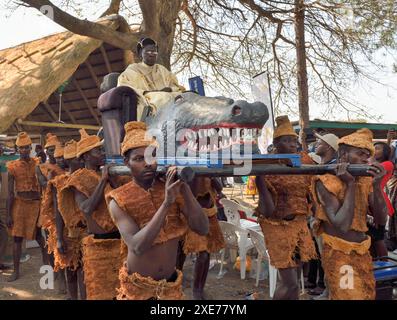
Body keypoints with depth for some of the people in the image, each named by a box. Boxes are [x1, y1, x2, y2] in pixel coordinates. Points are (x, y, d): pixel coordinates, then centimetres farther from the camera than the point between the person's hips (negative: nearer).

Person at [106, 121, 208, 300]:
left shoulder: (172, 188, -6)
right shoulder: (119, 201, -14)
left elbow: (202, 229, -14)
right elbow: (137, 247, -26)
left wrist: (184, 188, -23)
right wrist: (166, 203, -32)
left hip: (171, 285, 3)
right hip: (138, 287, -3)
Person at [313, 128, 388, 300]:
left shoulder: (365, 180, 3)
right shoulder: (326, 182, -15)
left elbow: (381, 220, -2)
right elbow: (342, 225, -25)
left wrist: (376, 185, -14)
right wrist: (350, 184, -22)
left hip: (363, 253, 7)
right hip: (338, 255, -7)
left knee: (368, 296, 17)